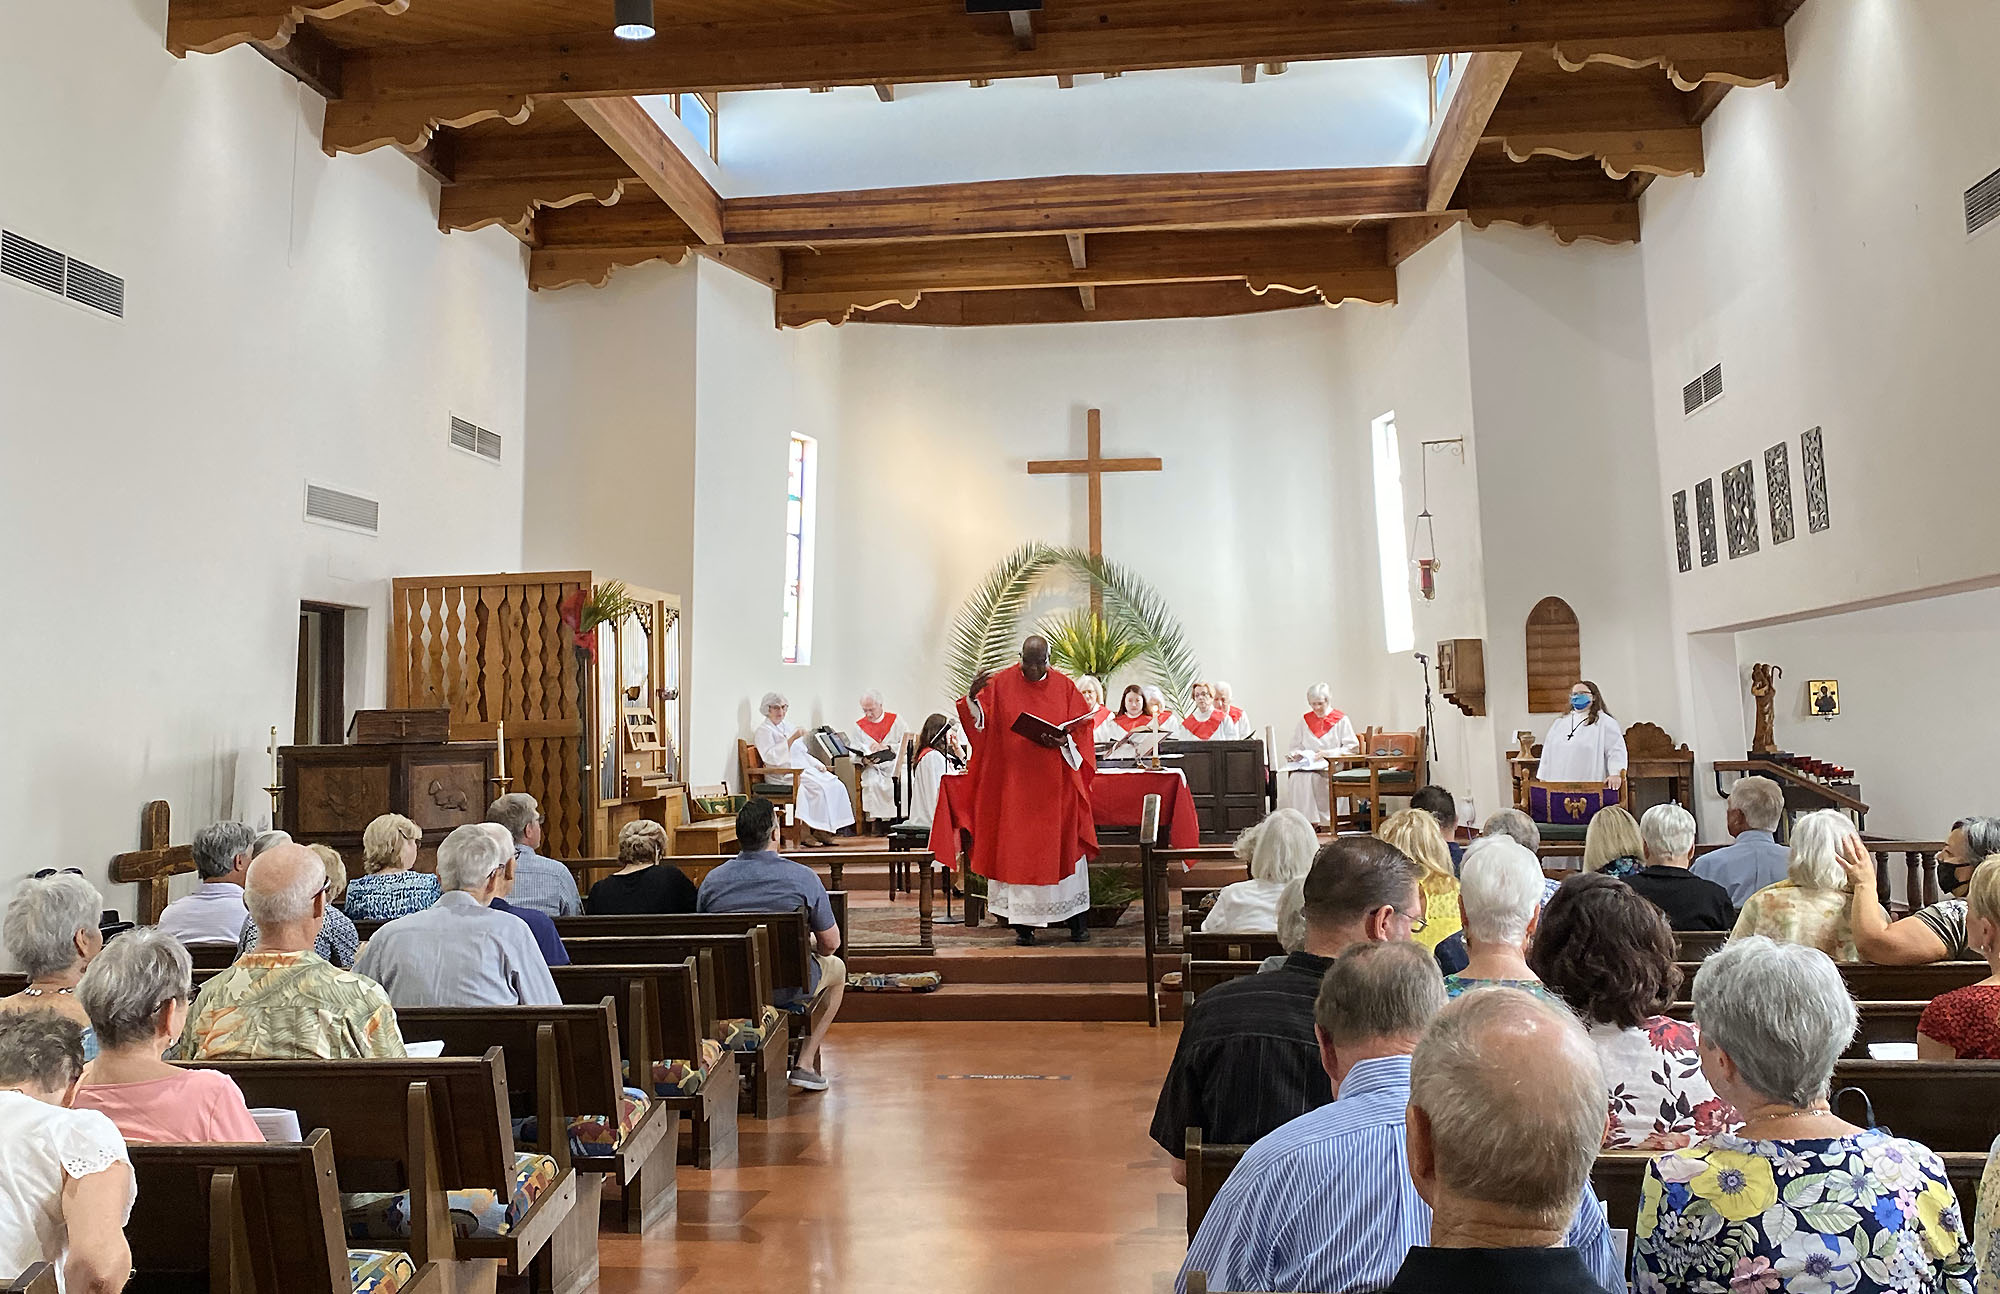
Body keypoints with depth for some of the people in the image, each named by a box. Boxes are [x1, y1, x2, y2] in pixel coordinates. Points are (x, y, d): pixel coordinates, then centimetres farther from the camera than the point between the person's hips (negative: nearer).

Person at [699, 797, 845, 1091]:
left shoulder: (712, 880, -5)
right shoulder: (803, 877, -14)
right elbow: (830, 944, -7)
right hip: (788, 990, -4)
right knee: (837, 967, 27)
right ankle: (805, 1063, 18)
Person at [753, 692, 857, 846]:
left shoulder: (787, 727, 25)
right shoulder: (763, 731, 0)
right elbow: (771, 757, -17)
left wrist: (817, 764, 9)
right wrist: (792, 739, -22)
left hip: (803, 769, 8)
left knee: (836, 786, -15)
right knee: (818, 788, -31)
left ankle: (824, 830, -17)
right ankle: (806, 832, -26)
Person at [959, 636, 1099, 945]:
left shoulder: (1064, 686, 4)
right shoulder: (1001, 683, 1)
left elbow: (1081, 729, 4)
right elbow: (979, 720, -4)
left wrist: (1063, 742, -16)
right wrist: (972, 697, -24)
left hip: (1055, 783, 1)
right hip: (1014, 783, -1)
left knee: (1064, 846, 3)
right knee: (1018, 848, 0)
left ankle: (1076, 920, 13)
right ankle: (1023, 923, 7)